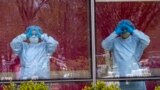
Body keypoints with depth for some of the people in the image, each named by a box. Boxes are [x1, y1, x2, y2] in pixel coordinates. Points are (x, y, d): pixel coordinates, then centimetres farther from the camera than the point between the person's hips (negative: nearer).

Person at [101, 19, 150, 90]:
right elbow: (104, 45, -12)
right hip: (120, 77, 0)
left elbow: (147, 41, -13)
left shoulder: (136, 40, 4)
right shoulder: (114, 41, 3)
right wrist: (115, 33, -14)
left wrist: (133, 31, -14)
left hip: (136, 76, 1)